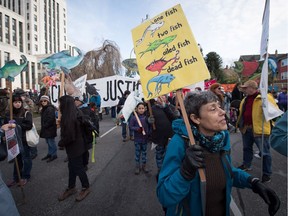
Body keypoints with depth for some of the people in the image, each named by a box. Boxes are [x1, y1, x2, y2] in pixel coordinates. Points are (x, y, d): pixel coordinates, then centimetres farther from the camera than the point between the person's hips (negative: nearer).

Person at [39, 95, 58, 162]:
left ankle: (54, 155, 9)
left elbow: (50, 119, -23)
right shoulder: (43, 109, 14)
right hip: (46, 129, 9)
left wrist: (44, 126, -15)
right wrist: (43, 127, 10)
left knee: (51, 142, -2)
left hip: (50, 129, -9)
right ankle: (50, 153, 29)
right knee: (48, 142, 17)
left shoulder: (50, 109, -16)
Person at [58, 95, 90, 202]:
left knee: (78, 167, 8)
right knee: (72, 167, 21)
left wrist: (61, 142, -9)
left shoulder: (71, 118, -28)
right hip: (73, 146, 9)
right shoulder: (74, 113, 1)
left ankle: (86, 188, 28)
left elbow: (69, 136, -26)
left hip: (75, 147, -9)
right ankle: (71, 188, 38)